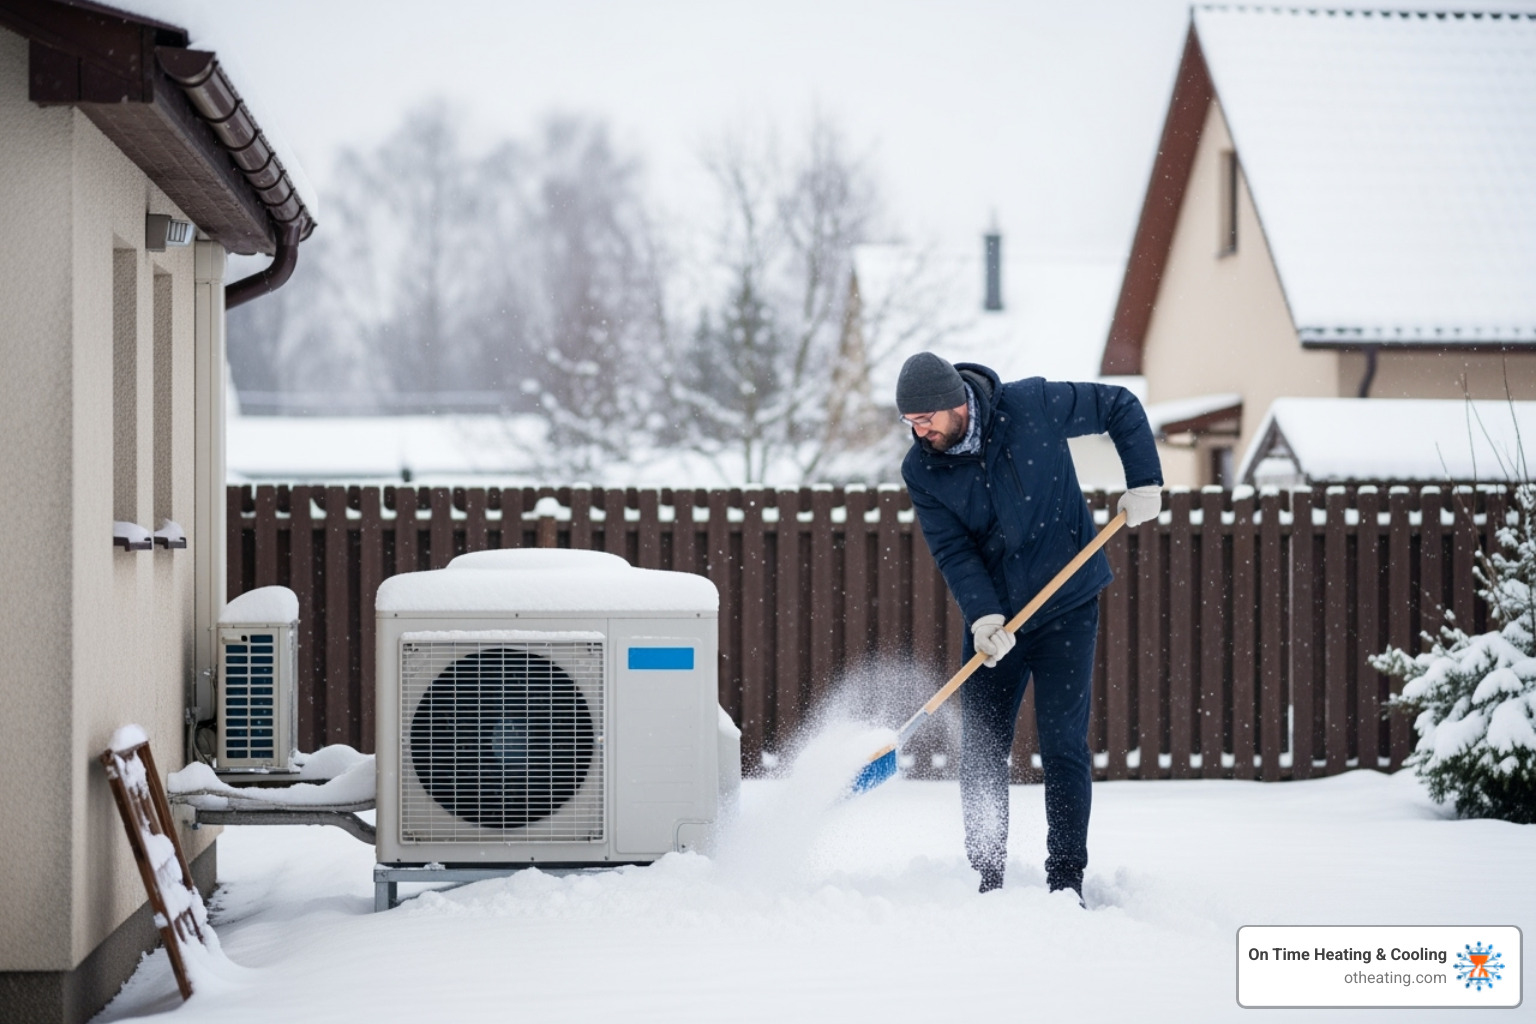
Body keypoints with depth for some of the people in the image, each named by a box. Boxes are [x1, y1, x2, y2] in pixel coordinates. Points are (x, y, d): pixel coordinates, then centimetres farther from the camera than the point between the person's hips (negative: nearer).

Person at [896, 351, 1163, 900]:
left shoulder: (1032, 404, -15)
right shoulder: (921, 470, -8)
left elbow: (1120, 407, -2)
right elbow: (953, 551, -10)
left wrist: (1144, 482, -9)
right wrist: (982, 616, -25)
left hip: (1067, 607, -3)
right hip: (993, 618, 3)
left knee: (1063, 744, -6)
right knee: (980, 751, 2)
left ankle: (1066, 880, -1)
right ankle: (989, 880, 12)